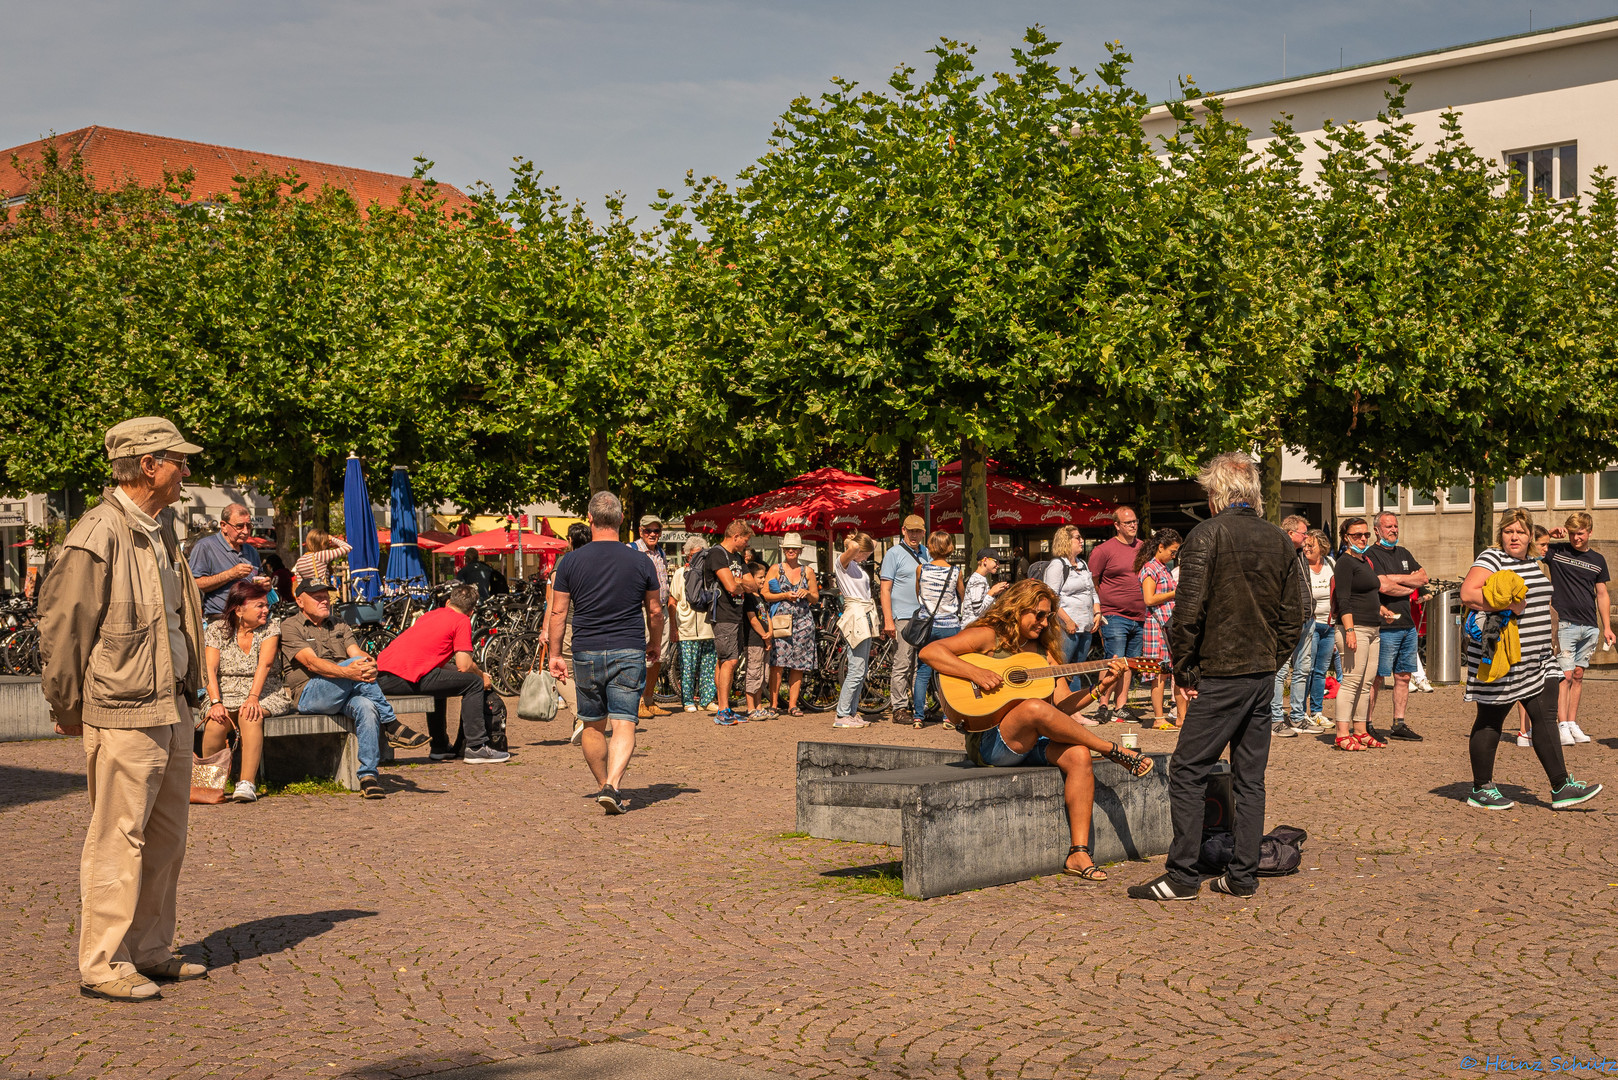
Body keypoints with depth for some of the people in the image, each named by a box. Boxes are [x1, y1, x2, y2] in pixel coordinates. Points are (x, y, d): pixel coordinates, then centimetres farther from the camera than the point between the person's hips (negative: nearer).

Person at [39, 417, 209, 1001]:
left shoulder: (161, 528, 14)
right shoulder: (98, 535, -14)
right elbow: (60, 624, -11)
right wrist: (67, 707, -5)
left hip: (171, 707, 9)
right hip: (122, 714, -9)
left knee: (166, 836, 13)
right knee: (118, 840, -3)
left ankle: (150, 951, 24)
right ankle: (103, 965, 6)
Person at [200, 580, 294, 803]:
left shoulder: (271, 626, 4)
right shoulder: (216, 630, 5)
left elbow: (265, 664, -11)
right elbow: (210, 669, -6)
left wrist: (253, 698, -27)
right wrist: (216, 703, -24)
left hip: (264, 695, -1)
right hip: (226, 695, 1)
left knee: (250, 716, -34)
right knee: (215, 722, -31)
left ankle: (246, 783, -40)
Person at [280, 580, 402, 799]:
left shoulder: (339, 627, 24)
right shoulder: (290, 628, 6)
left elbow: (359, 654, 6)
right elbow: (311, 663, -12)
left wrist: (370, 664, -21)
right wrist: (347, 672, -31)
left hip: (345, 695, 5)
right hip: (310, 695, -4)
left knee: (367, 707, -31)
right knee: (355, 662, -29)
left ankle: (369, 776, -31)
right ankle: (393, 726, -24)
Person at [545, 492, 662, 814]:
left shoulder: (570, 562, -2)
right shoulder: (640, 562, 0)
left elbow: (558, 612, 0)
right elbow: (655, 610, 9)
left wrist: (555, 654, 9)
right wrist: (655, 644, 25)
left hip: (586, 654, 1)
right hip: (629, 653, -1)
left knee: (593, 726, 16)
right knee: (624, 724, -4)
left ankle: (605, 786, 26)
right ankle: (613, 785, -22)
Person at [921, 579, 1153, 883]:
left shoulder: (1043, 650, 17)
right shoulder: (988, 636, -2)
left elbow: (1064, 706, 11)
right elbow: (929, 652, -15)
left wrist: (1100, 687, -3)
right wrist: (976, 672, -24)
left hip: (1031, 744, 6)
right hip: (988, 743, -6)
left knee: (1078, 754, -24)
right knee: (1035, 708, -34)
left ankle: (1078, 853, -23)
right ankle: (1115, 751, -17)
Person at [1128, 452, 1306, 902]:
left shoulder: (1207, 535, -10)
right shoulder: (1280, 541, 8)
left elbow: (1188, 611, -14)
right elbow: (1293, 617, 10)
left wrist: (1184, 668, -5)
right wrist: (1271, 662, 16)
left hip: (1220, 676, -6)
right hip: (1264, 674, 6)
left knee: (1188, 773, -1)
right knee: (1250, 777, 11)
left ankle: (1182, 876, -1)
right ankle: (1243, 876, 14)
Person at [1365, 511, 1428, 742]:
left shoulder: (1403, 554, 19)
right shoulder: (1372, 554, -7)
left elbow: (1423, 577, 9)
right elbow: (1384, 586, -18)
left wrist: (1397, 578, -6)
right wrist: (1410, 588, 0)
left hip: (1408, 625, 8)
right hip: (1386, 626, -8)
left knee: (1404, 676, 9)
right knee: (1377, 677, -6)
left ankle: (1399, 725, 14)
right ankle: (1366, 725, 0)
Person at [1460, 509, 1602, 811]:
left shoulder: (1532, 562, 16)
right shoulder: (1492, 559, -10)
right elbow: (1467, 594, -23)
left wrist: (1547, 638, 23)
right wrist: (1509, 604, -26)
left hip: (1538, 659, 8)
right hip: (1502, 661, -8)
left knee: (1546, 718, 1)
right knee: (1490, 721, 2)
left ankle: (1561, 787, 1)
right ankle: (1481, 789, 12)